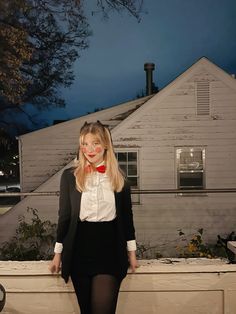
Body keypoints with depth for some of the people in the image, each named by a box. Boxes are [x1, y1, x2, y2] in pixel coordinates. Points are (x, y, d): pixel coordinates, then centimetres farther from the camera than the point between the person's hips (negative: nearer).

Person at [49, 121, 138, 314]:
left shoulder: (118, 177, 3)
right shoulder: (70, 176, 1)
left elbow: (126, 215, 8)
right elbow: (64, 215, 6)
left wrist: (132, 251, 8)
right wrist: (58, 253, 7)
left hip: (109, 245, 0)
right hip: (80, 247, 1)